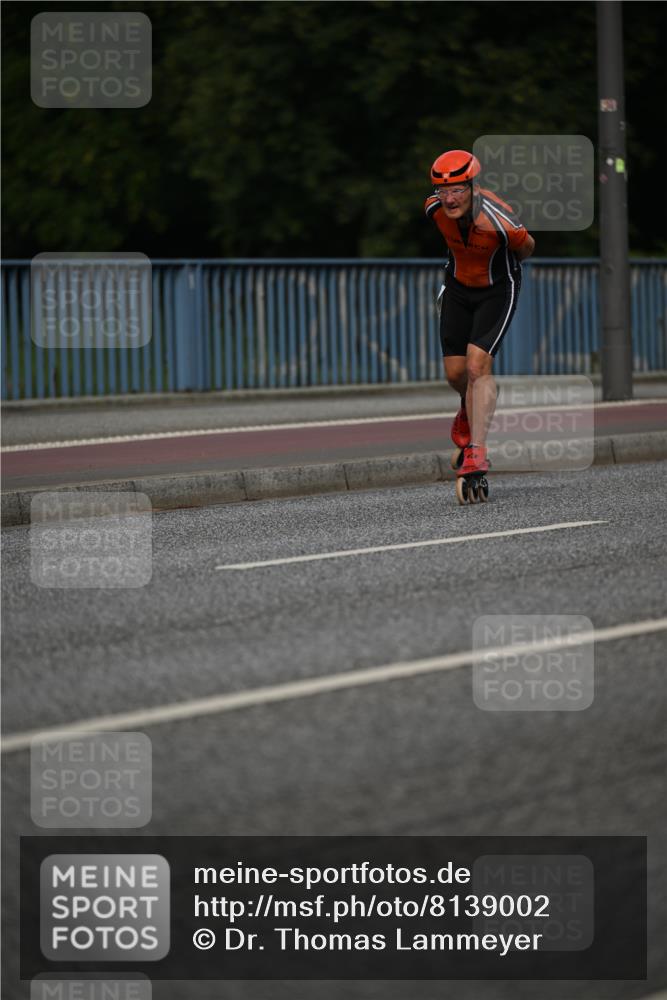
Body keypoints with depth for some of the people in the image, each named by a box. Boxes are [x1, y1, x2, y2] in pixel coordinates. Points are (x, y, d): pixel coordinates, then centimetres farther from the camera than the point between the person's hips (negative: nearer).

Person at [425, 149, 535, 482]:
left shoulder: (498, 221, -33)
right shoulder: (434, 208, -19)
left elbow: (526, 247, -10)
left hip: (497, 290, -5)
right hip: (458, 286, 5)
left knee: (478, 365, -20)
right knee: (455, 372, 6)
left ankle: (476, 451, -22)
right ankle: (470, 410, 41)